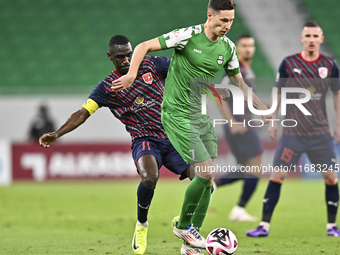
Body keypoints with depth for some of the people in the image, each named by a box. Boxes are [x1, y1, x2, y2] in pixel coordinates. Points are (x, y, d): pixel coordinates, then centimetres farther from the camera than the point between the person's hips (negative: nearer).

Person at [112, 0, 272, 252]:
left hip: (201, 115, 7)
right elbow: (144, 46, -13)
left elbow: (238, 80, 19)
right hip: (177, 115, -7)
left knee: (208, 177, 4)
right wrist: (132, 74, -29)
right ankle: (183, 225, 9)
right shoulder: (188, 36, -16)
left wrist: (260, 106, 12)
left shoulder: (228, 48, 3)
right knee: (206, 172, -13)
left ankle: (191, 242, 15)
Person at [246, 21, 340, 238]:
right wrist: (273, 121, 5)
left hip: (320, 132, 1)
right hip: (292, 132, -1)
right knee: (277, 176, -5)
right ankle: (264, 225, 0)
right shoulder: (289, 64, -3)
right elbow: (278, 92, 7)